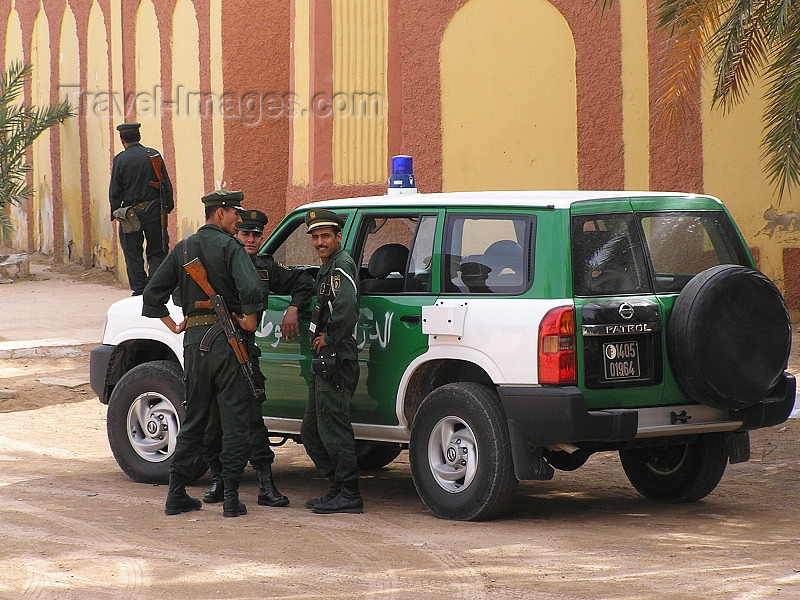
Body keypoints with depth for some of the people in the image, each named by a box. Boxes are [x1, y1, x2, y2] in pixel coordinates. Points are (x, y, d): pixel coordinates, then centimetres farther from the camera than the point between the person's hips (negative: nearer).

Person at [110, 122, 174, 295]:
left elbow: (115, 190, -5)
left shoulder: (120, 159, -7)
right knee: (157, 252, 8)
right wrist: (168, 207, 10)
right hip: (154, 212, 2)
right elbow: (166, 185, 2)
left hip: (131, 211, -2)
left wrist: (115, 213, 5)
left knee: (133, 252, 7)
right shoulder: (154, 155, 0)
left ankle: (139, 289, 5)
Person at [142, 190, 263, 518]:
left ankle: (176, 493, 12)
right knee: (234, 420, 1)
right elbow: (251, 289, -24)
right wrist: (249, 321, -9)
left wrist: (174, 326, 16)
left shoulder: (183, 249, 10)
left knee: (193, 419, 15)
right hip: (226, 340, -6)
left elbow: (152, 294, 10)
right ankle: (231, 497, -2)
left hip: (194, 340, 6)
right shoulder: (229, 247, -8)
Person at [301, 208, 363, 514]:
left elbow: (346, 308, -29)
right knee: (311, 432, 15)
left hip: (336, 361, -11)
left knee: (333, 431, -9)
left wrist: (328, 338, -17)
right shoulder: (327, 268, 20)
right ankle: (337, 487, 21)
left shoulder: (341, 266, -13)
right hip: (324, 363, 11)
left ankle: (349, 495, -5)